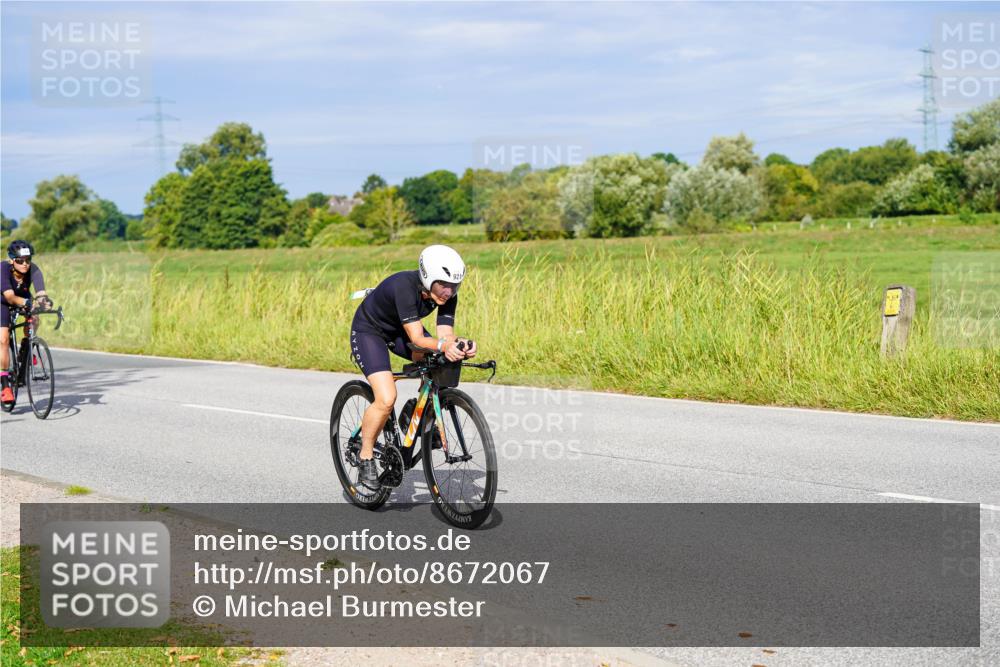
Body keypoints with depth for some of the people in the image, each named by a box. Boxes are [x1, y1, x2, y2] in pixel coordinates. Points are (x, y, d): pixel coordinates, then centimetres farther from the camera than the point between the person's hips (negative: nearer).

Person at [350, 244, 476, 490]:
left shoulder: (448, 295, -18)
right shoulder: (404, 286, -37)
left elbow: (445, 334, -22)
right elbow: (416, 338, -39)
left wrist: (460, 344, -43)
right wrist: (443, 346, -57)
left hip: (401, 331, 6)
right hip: (369, 331, -6)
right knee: (386, 398, -24)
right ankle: (366, 456, -3)